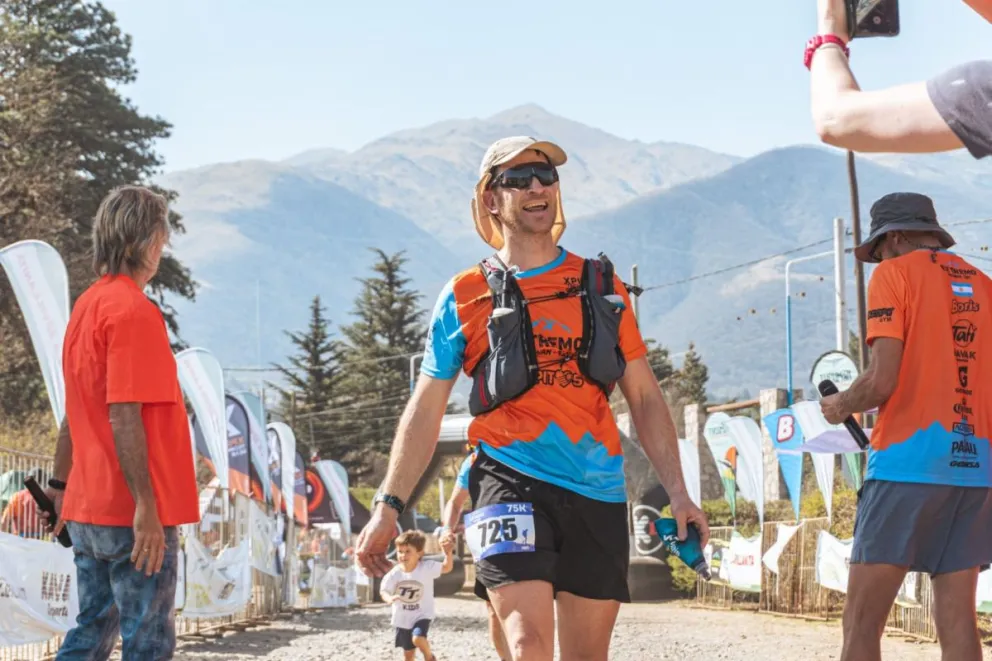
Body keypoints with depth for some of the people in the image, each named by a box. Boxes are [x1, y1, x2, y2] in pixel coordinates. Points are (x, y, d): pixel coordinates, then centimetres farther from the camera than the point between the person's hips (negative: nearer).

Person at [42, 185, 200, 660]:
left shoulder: (87, 305, 13)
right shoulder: (134, 310, -15)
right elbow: (124, 417, -22)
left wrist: (60, 486, 23)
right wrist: (145, 505, -22)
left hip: (88, 509, 9)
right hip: (133, 514, -9)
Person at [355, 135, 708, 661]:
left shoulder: (602, 287, 13)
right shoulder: (465, 297, 7)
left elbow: (644, 397, 13)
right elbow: (425, 410, 7)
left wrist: (677, 493, 4)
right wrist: (388, 506, -1)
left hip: (598, 493, 3)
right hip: (512, 483, -3)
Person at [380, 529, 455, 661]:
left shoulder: (427, 568, -18)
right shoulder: (394, 573, -12)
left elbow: (446, 567, -29)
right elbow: (384, 591, -9)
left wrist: (448, 553, -49)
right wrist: (389, 599, -34)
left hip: (422, 615, -3)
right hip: (403, 618, 3)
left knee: (418, 638, -28)